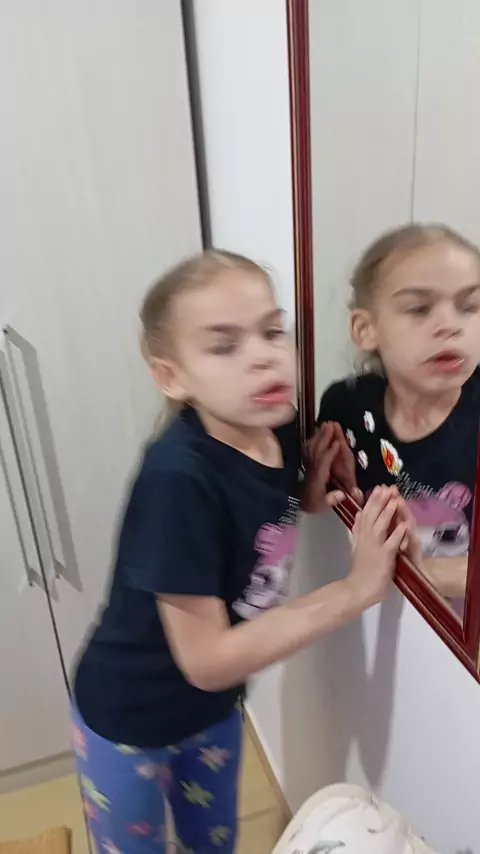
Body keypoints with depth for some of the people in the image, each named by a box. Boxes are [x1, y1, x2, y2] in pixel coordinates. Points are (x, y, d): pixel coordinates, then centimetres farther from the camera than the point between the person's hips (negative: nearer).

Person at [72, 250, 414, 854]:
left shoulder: (280, 430, -17)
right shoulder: (179, 476, -36)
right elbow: (207, 661, -30)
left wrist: (309, 497, -17)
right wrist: (357, 589, -30)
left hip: (213, 708, 5)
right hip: (128, 719, -5)